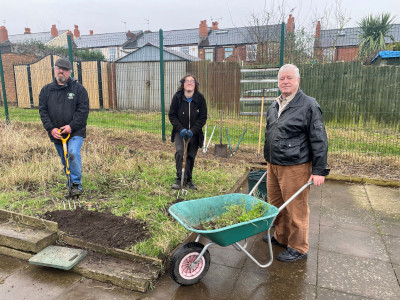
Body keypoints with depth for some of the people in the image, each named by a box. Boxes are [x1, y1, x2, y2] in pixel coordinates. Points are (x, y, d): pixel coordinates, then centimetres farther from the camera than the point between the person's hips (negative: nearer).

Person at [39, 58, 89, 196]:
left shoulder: (78, 88, -3)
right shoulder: (46, 90, 7)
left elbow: (83, 110, -8)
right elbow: (43, 111, 4)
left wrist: (71, 126, -16)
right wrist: (50, 128, -9)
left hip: (75, 132, -4)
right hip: (56, 133, 4)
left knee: (73, 154, -24)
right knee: (64, 161, 13)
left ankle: (76, 184, -11)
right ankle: (70, 182, 32)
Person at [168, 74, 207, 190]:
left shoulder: (200, 98, -7)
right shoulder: (177, 97, -8)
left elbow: (203, 117, -4)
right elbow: (172, 115, -3)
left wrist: (192, 130, -16)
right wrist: (181, 129, -16)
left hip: (194, 133, 1)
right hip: (180, 132, -1)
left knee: (191, 156, 6)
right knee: (179, 152, -20)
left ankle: (188, 180, 21)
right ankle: (178, 178, -11)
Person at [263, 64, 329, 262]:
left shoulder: (308, 105, -9)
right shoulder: (274, 106, 13)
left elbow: (319, 140, -11)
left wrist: (319, 171, -13)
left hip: (295, 167, -7)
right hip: (273, 166, 7)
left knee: (296, 210, 3)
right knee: (276, 204, 18)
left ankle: (298, 248, 21)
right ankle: (281, 237, 39)